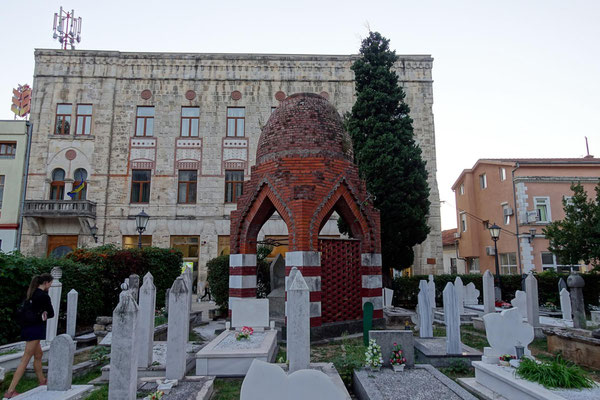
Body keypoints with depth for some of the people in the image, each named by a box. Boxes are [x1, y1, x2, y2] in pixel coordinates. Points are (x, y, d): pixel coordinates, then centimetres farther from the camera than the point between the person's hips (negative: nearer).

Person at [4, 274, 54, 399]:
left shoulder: (32, 293, 9)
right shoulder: (43, 296, -16)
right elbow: (51, 313, -9)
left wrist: (42, 313, -4)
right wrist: (42, 315, 6)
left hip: (28, 327, 9)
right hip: (34, 329, -9)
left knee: (38, 354, 21)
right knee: (26, 359, -6)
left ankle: (42, 381, 33)